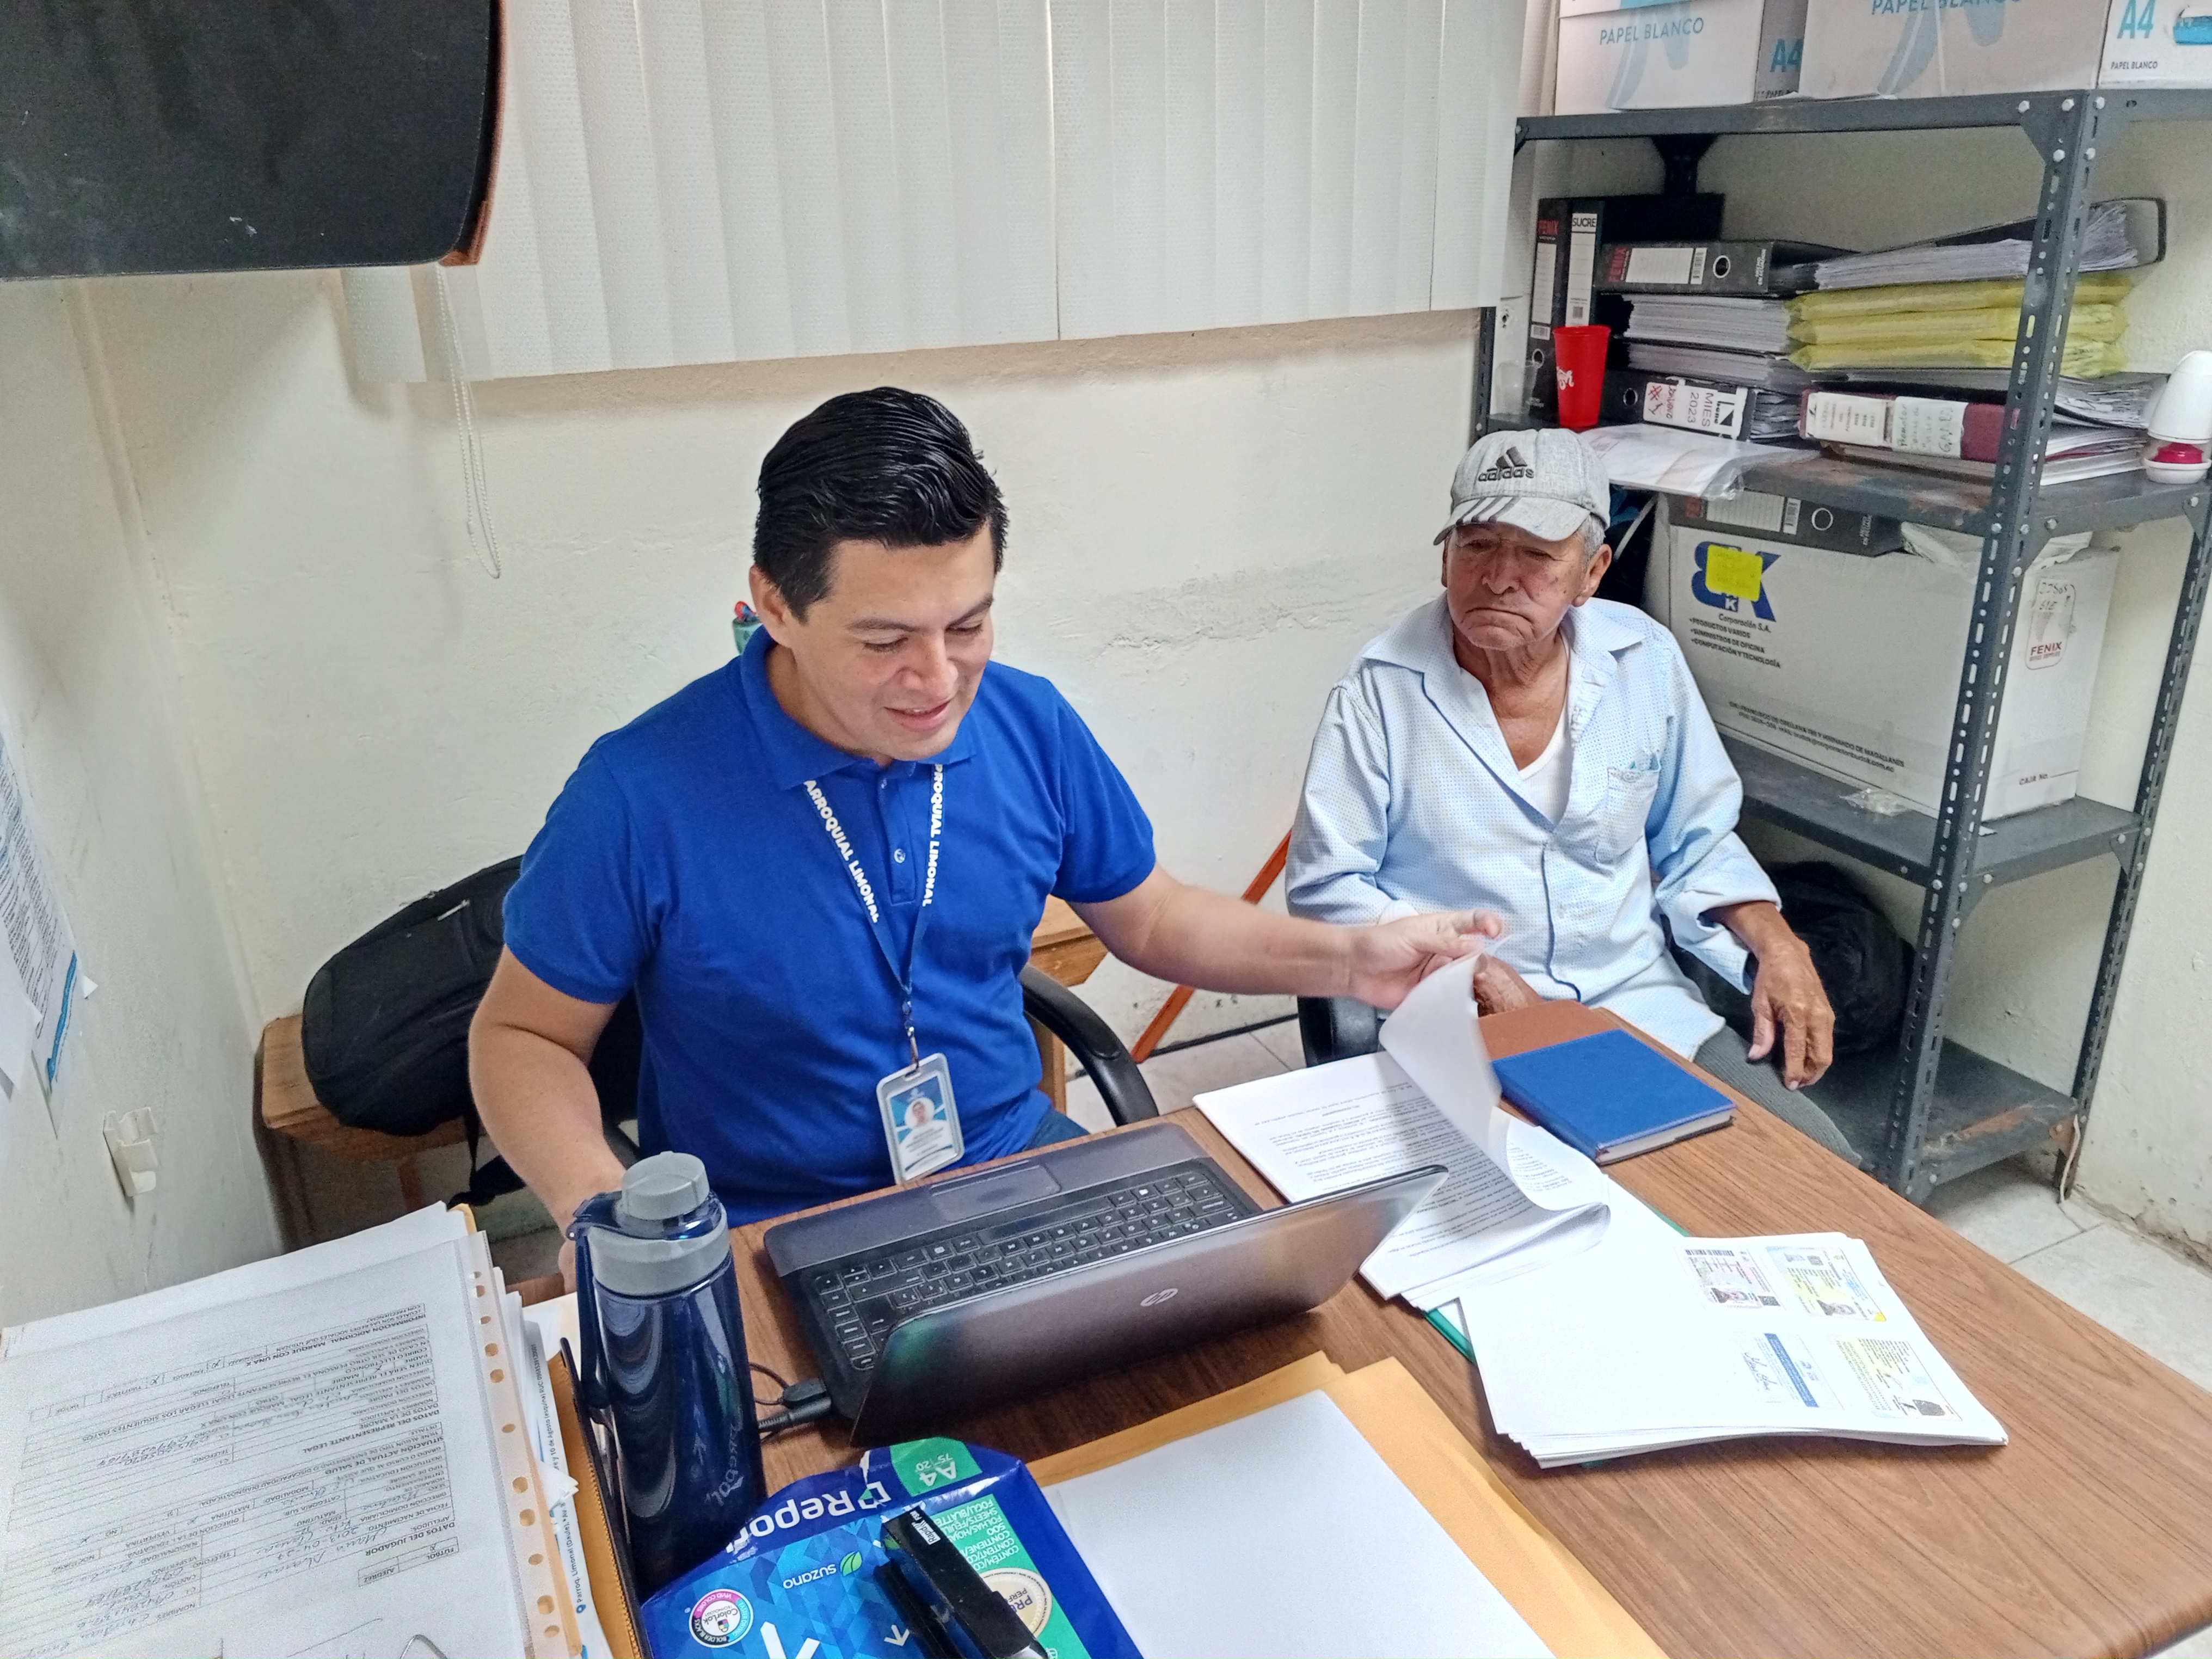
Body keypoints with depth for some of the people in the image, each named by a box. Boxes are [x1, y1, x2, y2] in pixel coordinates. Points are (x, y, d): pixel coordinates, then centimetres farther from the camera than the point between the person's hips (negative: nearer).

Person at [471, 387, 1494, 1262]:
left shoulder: (1032, 726, -5)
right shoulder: (644, 795, -18)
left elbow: (1150, 919, 11)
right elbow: (523, 1035, -5)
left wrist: (1345, 959, -2)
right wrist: (596, 1205, -24)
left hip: (1019, 1164, 4)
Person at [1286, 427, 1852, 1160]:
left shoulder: (1646, 659, 1)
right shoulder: (1382, 688, -11)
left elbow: (1696, 842, 14)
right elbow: (1325, 885, -8)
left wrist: (1774, 943, -3)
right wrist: (1473, 971, -18)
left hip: (1639, 1000, 4)